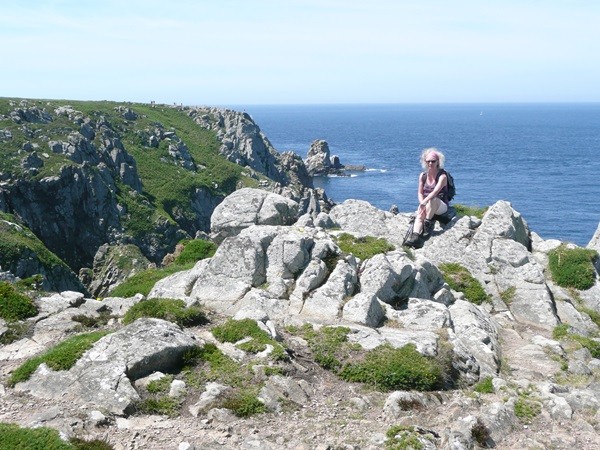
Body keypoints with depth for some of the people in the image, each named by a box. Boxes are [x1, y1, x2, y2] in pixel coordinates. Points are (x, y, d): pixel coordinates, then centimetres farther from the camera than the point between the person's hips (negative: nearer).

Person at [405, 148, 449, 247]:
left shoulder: (442, 176, -11)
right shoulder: (423, 176, 6)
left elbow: (435, 192, -26)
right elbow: (420, 193, 6)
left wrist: (424, 203, -38)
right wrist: (422, 204, -14)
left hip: (441, 206, -4)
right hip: (427, 205, 4)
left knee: (432, 200, -38)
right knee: (419, 215, -28)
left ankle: (428, 224, -28)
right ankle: (414, 237, -45)